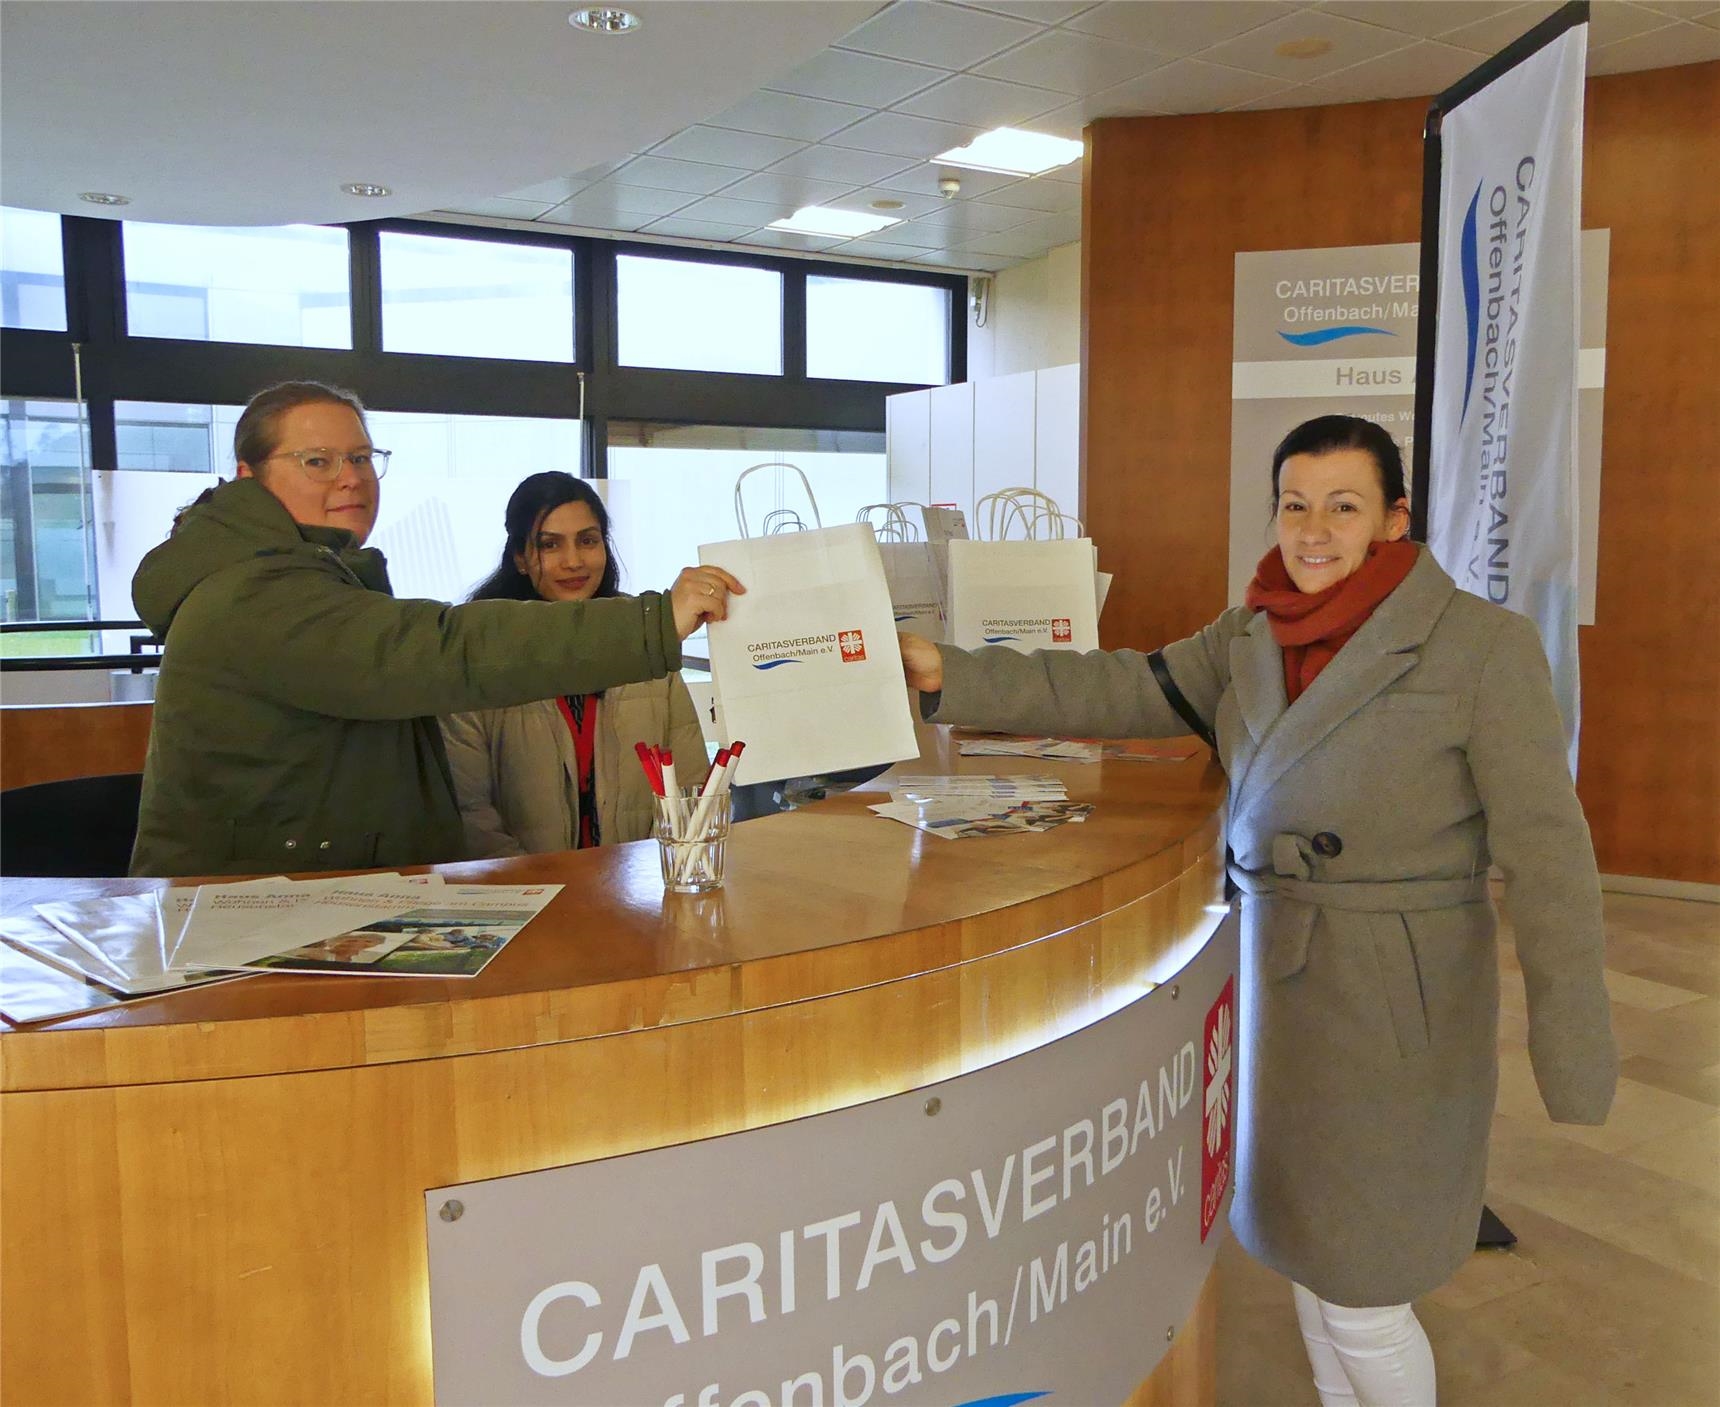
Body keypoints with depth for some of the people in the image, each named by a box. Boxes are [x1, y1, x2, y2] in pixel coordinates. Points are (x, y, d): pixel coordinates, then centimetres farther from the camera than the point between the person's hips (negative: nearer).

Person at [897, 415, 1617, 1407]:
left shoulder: (1485, 645, -13)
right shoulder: (1250, 637, 4)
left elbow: (1546, 851, -13)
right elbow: (1121, 692, -3)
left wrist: (1576, 1054, -13)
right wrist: (950, 677, -12)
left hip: (1392, 1002, -5)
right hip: (1273, 979, 6)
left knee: (1360, 1295, 5)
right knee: (1306, 1248, 20)